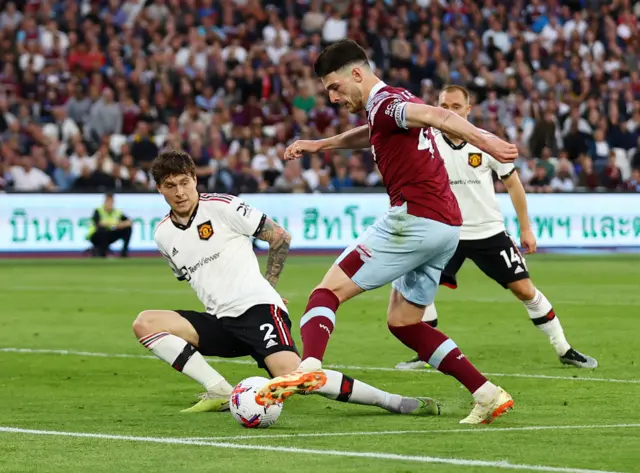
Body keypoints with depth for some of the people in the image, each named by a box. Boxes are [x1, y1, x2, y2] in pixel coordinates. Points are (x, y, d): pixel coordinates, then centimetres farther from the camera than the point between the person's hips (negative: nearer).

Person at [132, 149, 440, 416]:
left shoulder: (222, 206, -4)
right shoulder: (163, 235, 12)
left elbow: (280, 237, 3)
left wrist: (268, 285, 8)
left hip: (257, 308, -6)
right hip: (219, 321, 6)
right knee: (144, 324, -10)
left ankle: (395, 402, -24)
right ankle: (220, 392, -12)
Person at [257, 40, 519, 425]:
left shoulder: (384, 104, -9)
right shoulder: (397, 102, 21)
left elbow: (436, 116, -27)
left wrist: (483, 141, -41)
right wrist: (320, 145, 46)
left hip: (414, 217, -9)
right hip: (447, 225, 9)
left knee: (329, 290, -8)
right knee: (402, 321, 17)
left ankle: (310, 367, -32)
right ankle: (488, 395, 9)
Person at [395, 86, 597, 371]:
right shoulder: (430, 144, -7)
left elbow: (513, 184, 3)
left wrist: (526, 229, 4)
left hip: (489, 231, -1)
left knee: (524, 289, -2)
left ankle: (564, 350, 10)